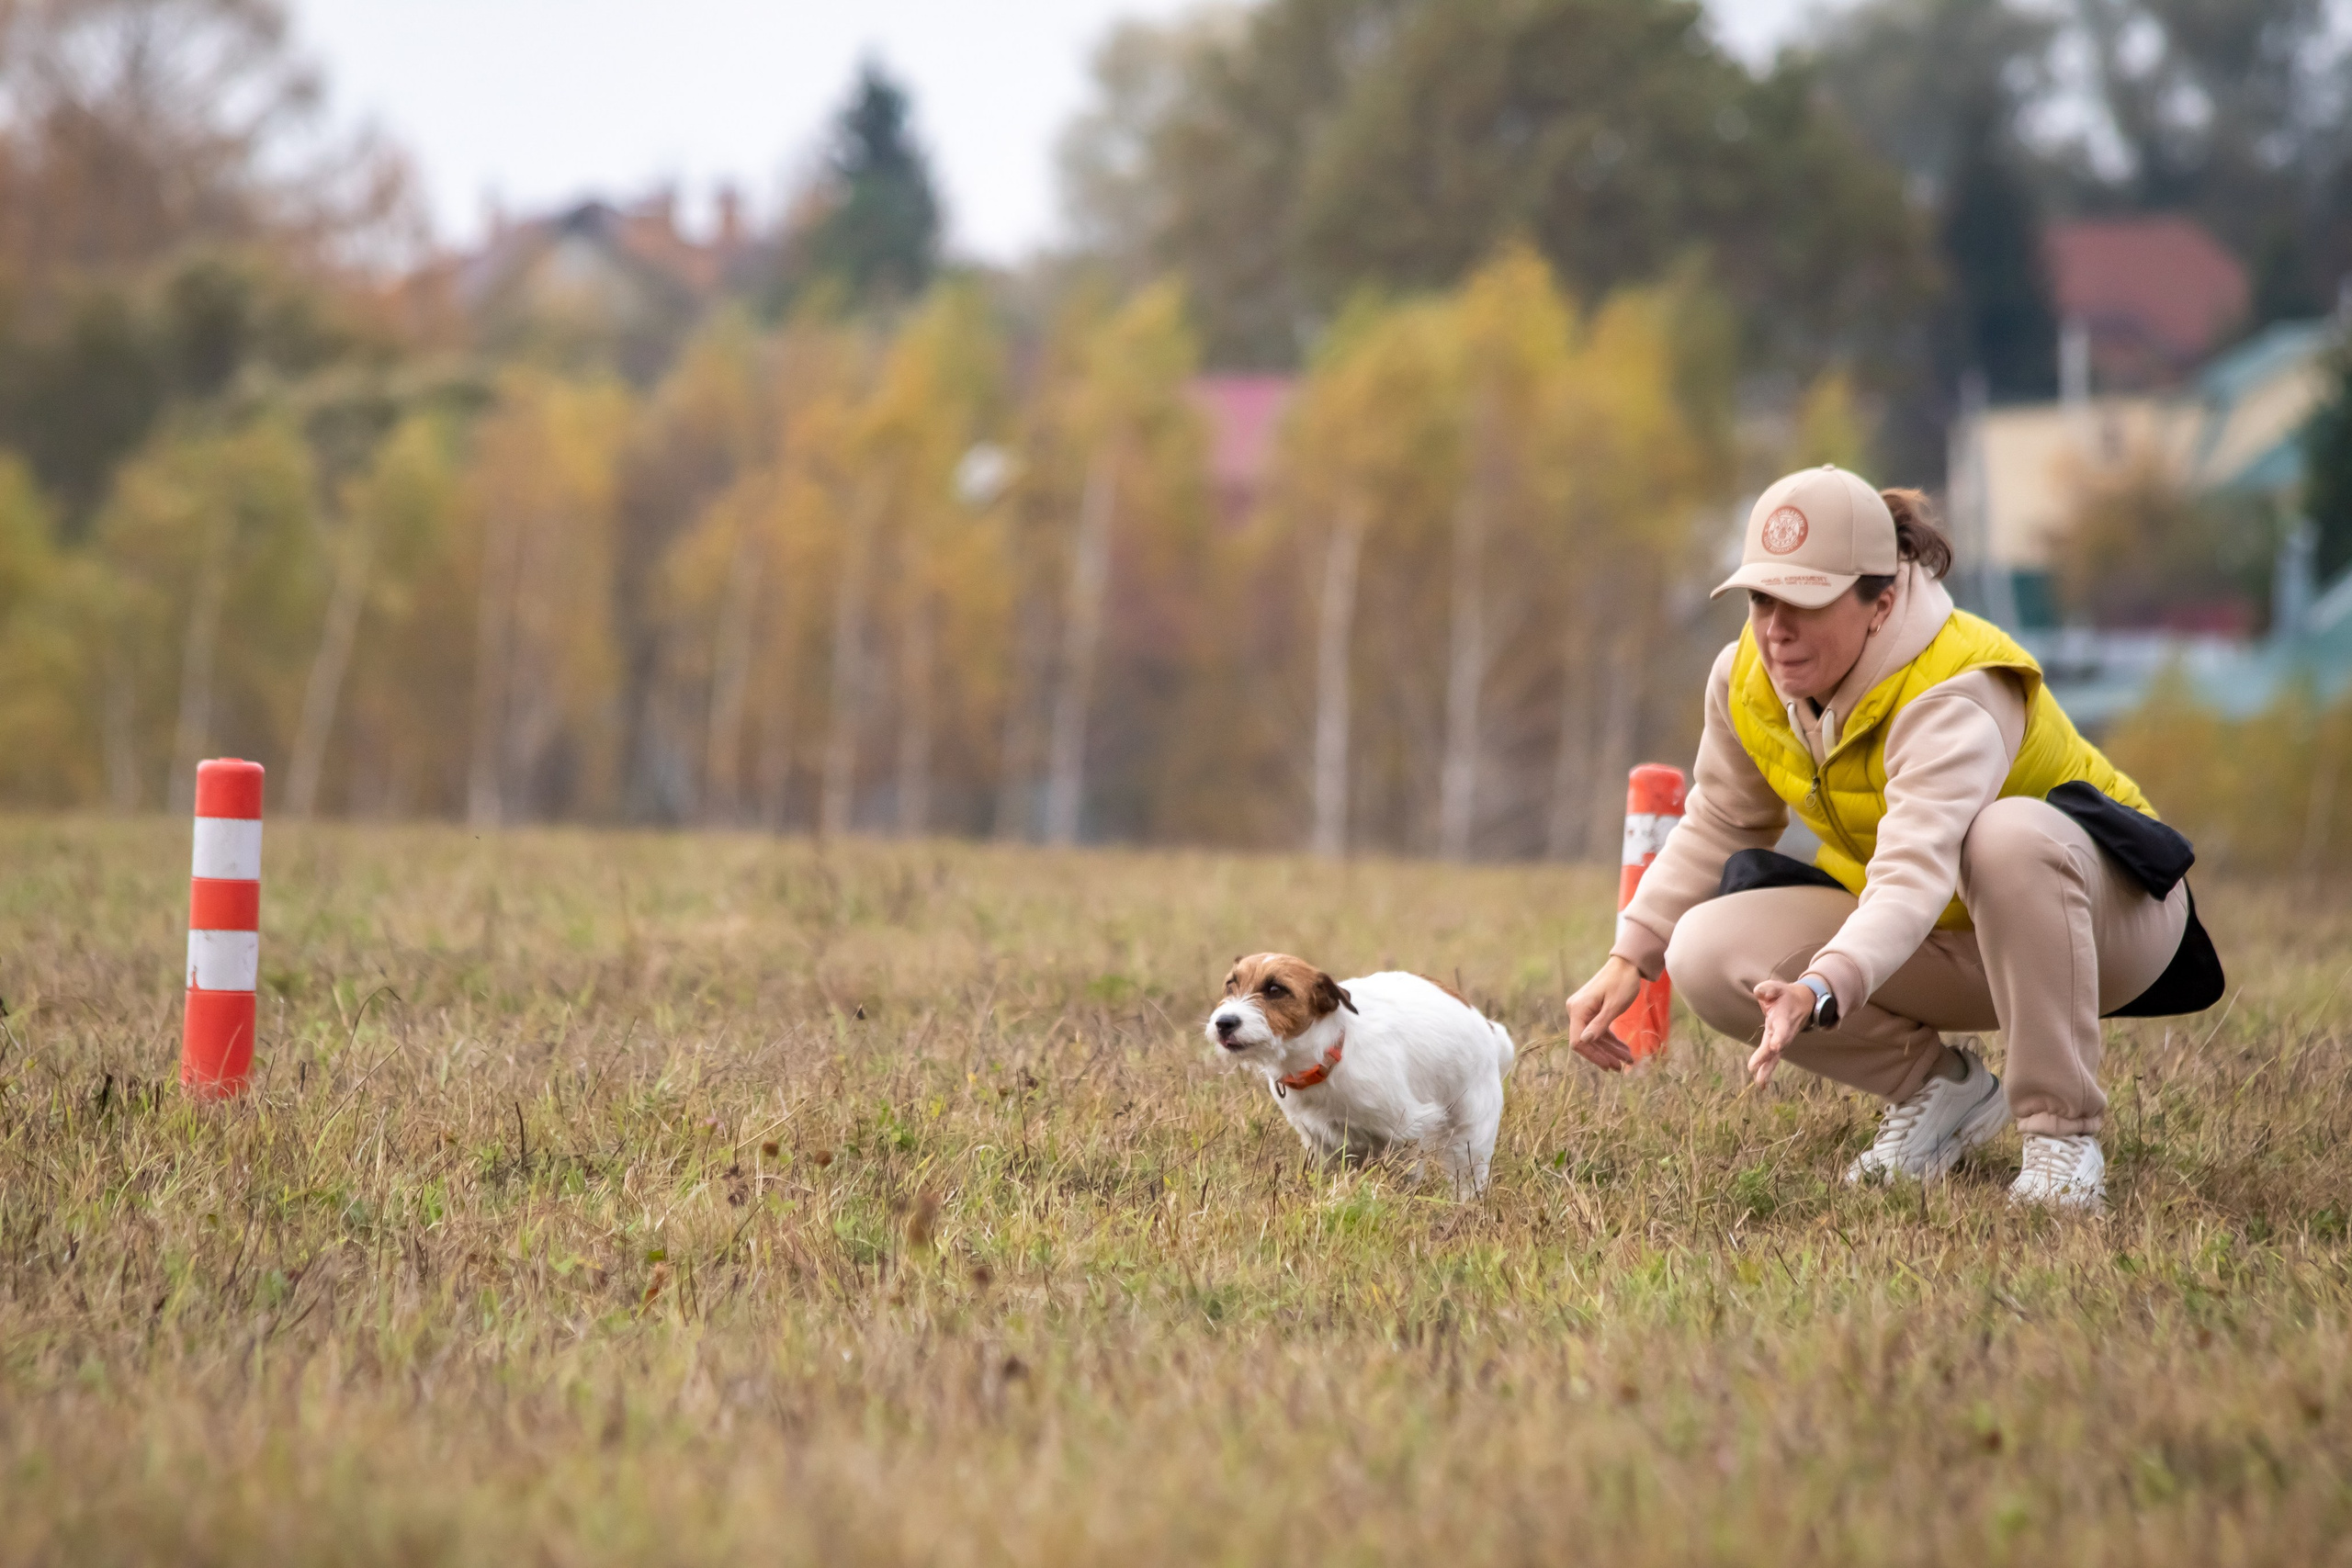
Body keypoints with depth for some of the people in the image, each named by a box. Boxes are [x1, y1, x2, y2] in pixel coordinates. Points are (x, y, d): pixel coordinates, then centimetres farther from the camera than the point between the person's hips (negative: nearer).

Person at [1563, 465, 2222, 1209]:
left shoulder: (1953, 693, -33)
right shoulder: (1749, 676, -10)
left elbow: (1915, 874, -48)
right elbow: (1718, 826, 7)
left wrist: (1822, 992, -65)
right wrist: (1630, 958, -5)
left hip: (2102, 904, -6)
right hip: (1944, 948, 6)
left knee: (2011, 832, -43)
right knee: (1707, 952, -18)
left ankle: (2062, 1134, -27)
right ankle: (1937, 1086, 3)